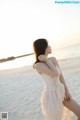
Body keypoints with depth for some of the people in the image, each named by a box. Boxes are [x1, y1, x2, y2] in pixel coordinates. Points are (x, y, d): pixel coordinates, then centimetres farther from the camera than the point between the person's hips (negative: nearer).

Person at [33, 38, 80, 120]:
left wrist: (67, 91, -2)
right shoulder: (38, 65, -19)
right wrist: (46, 60, -20)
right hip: (51, 96, -7)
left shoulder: (53, 59, 2)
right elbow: (55, 74, -27)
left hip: (61, 92, 7)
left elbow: (60, 75, 4)